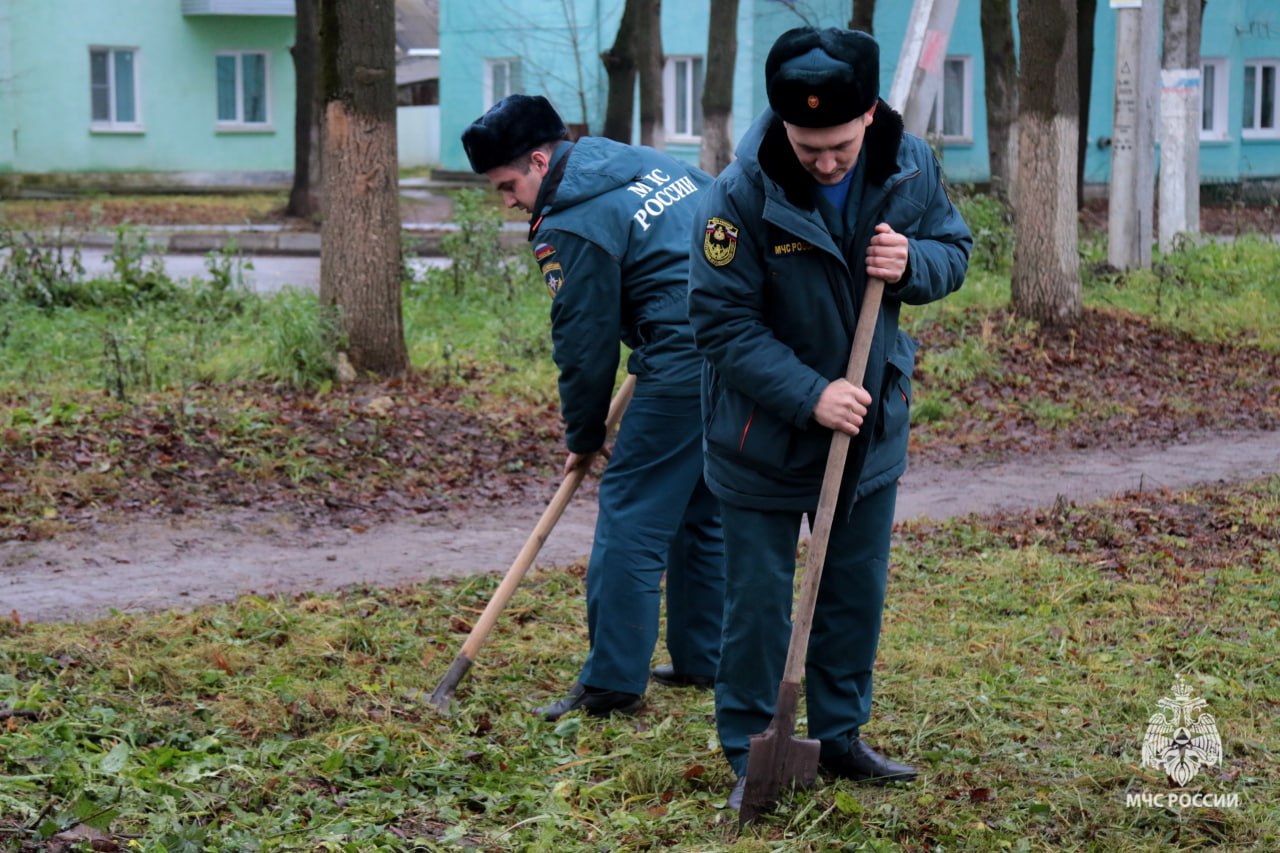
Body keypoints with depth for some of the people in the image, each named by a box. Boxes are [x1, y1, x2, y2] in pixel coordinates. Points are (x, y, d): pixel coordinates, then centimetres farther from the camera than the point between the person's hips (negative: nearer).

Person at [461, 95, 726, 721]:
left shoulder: (570, 230, -8)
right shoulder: (650, 163, 16)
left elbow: (584, 348, -5)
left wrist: (584, 437, 11)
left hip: (688, 366, -9)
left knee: (631, 517, -2)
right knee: (703, 510, 19)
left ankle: (612, 684, 0)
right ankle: (702, 661, 26)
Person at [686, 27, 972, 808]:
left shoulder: (911, 167, -12)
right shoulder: (742, 195, -24)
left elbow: (955, 249, 4)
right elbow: (723, 323, -20)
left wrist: (912, 265, -21)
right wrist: (810, 395, -29)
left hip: (872, 421, 4)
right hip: (765, 434, -4)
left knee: (858, 589, 15)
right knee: (757, 600, 4)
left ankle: (840, 735, 32)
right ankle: (750, 755, 19)